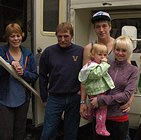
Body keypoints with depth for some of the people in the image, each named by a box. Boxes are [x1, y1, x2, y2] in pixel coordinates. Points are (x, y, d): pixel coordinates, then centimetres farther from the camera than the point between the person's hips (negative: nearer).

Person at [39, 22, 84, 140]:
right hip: (54, 99, 0)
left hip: (74, 99, 0)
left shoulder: (81, 51, -3)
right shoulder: (49, 52, -1)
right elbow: (42, 77, 5)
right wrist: (44, 98, 5)